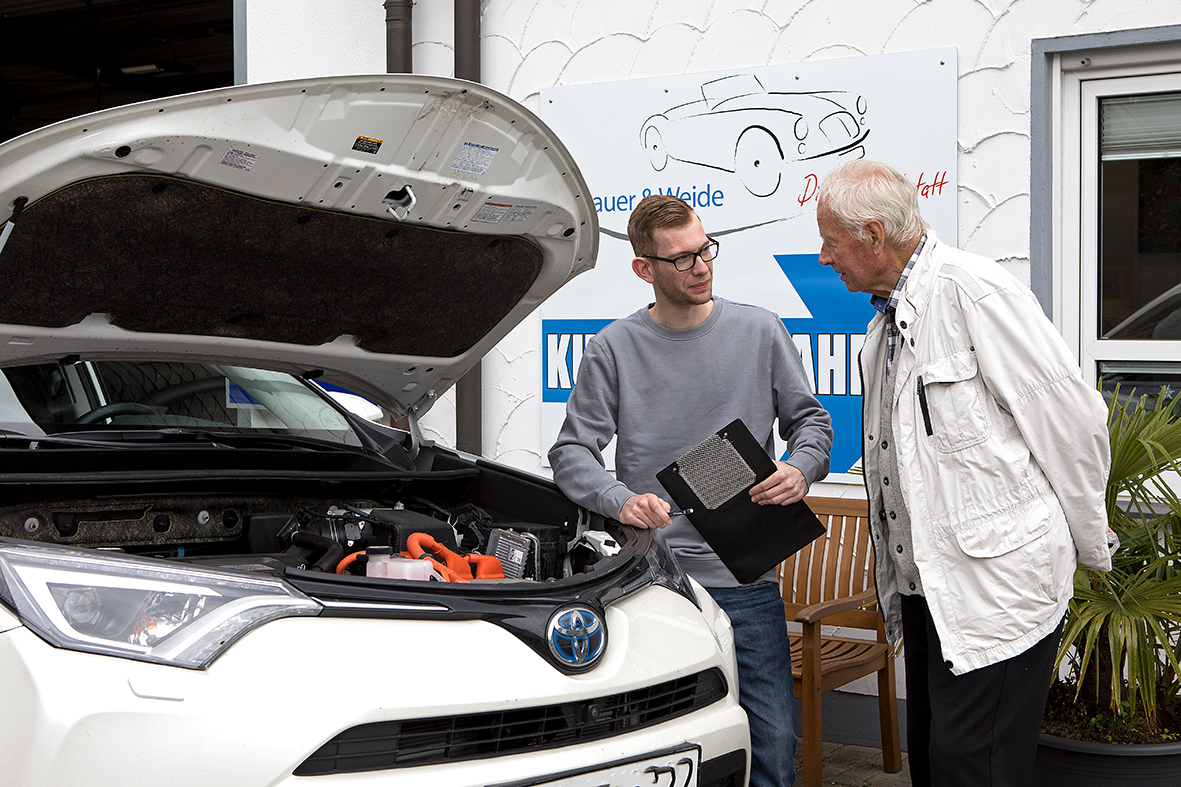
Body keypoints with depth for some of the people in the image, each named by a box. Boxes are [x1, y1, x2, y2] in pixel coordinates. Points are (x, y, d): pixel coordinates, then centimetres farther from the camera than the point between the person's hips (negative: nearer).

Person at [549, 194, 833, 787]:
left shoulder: (759, 331, 7)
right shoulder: (613, 349, 4)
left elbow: (810, 419, 15)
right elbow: (572, 451, 3)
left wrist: (801, 469, -7)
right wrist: (621, 500, -16)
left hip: (744, 581, 1)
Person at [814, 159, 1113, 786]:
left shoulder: (973, 291, -15)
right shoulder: (886, 320, 15)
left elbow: (1074, 423, -13)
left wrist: (1090, 547, -3)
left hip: (996, 588, -9)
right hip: (924, 592, 9)